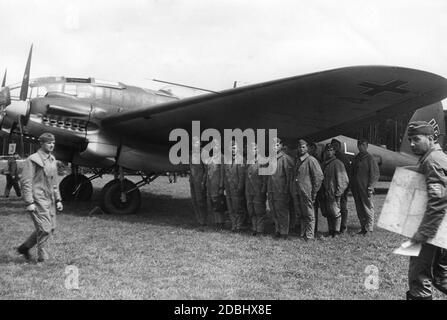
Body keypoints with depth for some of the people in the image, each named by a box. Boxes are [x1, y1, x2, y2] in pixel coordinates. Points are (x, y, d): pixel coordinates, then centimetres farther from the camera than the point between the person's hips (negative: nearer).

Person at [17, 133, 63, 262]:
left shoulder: (52, 160, 14)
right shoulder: (33, 160, -9)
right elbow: (26, 182, -13)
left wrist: (58, 200, 16)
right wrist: (29, 202, -18)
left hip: (49, 200, 8)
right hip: (38, 200, -8)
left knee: (51, 228, 10)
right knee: (44, 229, -8)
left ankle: (24, 247, 26)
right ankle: (42, 257, 8)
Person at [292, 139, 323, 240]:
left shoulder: (311, 160, -6)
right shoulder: (296, 161, 16)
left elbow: (319, 176, -9)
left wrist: (314, 192, -11)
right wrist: (292, 190, 14)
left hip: (306, 192, -7)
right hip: (296, 192, 7)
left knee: (309, 214, 0)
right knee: (299, 214, 13)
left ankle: (309, 235, 7)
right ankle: (303, 233, 25)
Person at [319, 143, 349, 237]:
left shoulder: (337, 163, -6)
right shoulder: (325, 163, 17)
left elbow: (342, 179, -10)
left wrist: (338, 192, -15)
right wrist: (322, 192, 14)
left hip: (333, 193, -8)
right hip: (325, 193, 8)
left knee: (335, 212, -4)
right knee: (327, 213, 10)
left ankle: (336, 231, 4)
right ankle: (331, 230, 18)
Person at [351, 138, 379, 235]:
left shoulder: (370, 158, -4)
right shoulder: (356, 158, 15)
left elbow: (375, 174, -8)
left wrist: (370, 187, -15)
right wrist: (352, 186, 13)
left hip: (365, 188, -7)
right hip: (356, 189, 7)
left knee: (368, 208, -4)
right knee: (359, 209, 9)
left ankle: (369, 229, 0)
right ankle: (363, 228, 16)